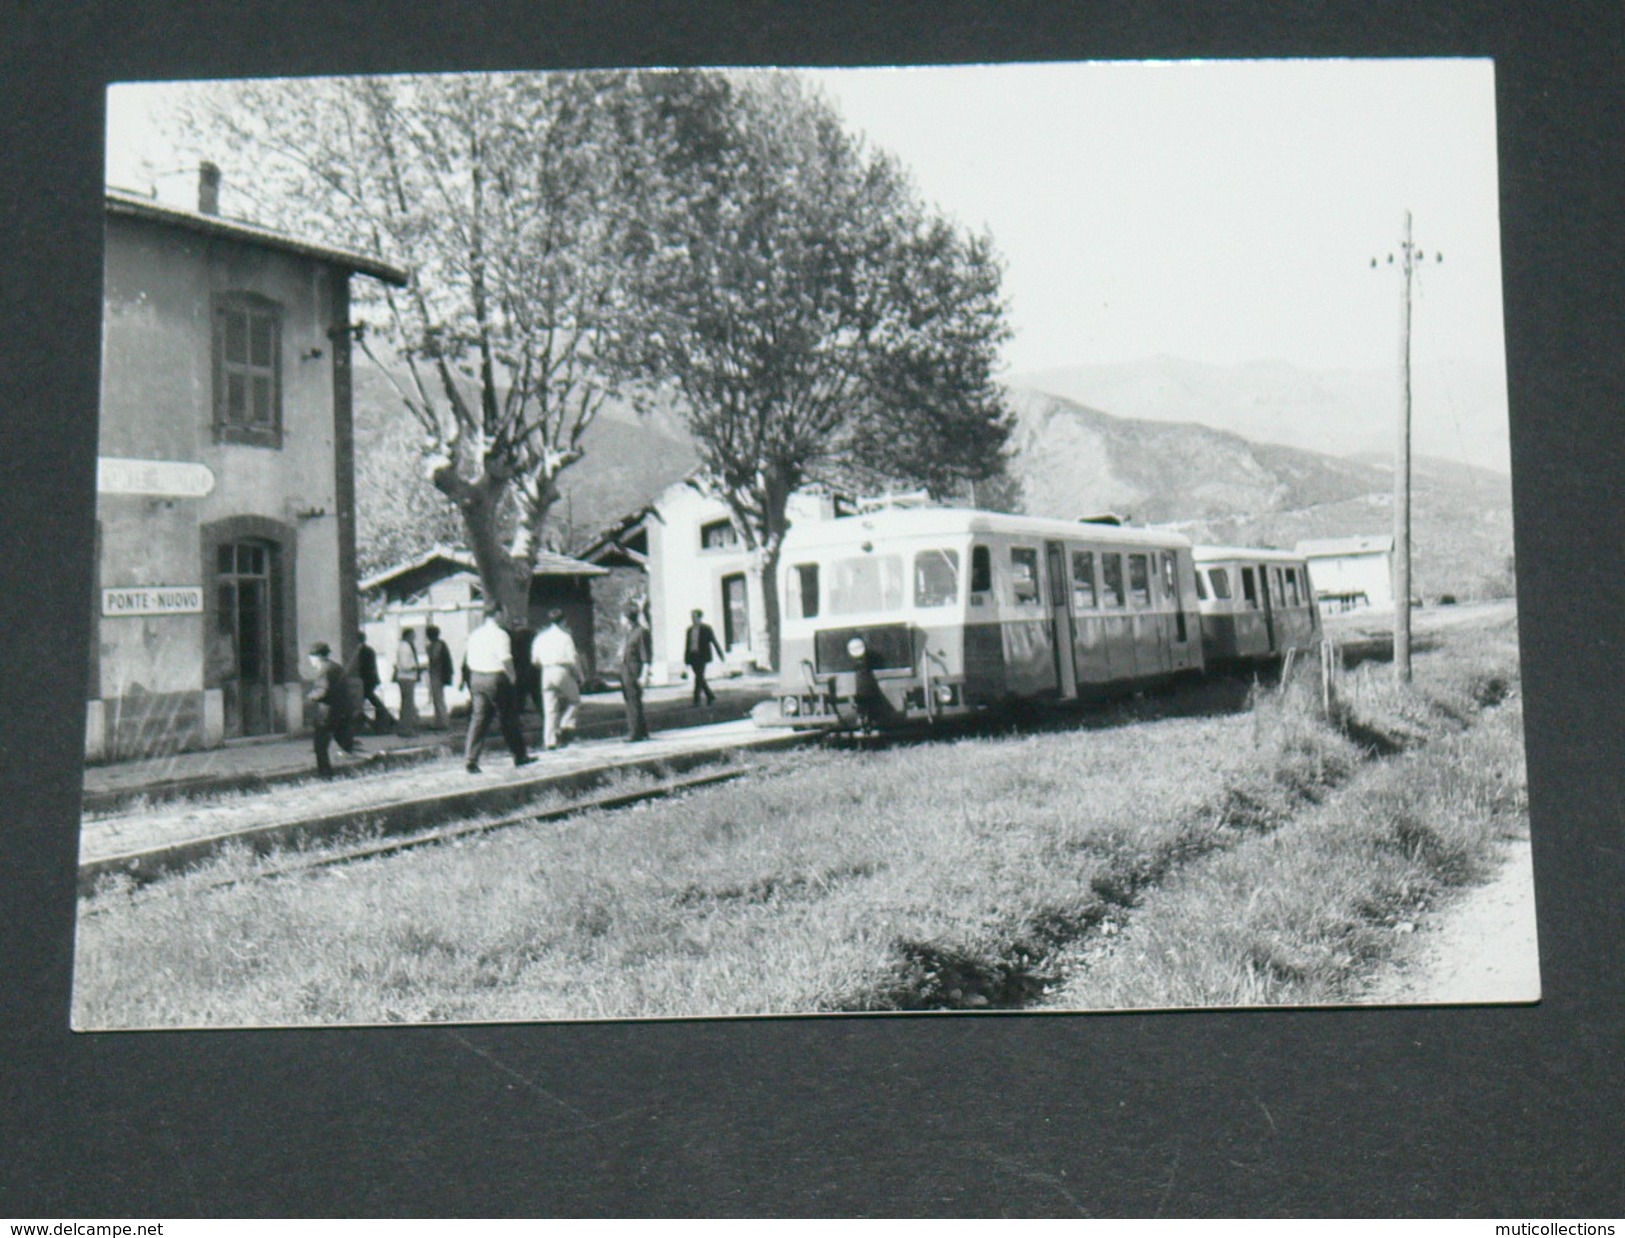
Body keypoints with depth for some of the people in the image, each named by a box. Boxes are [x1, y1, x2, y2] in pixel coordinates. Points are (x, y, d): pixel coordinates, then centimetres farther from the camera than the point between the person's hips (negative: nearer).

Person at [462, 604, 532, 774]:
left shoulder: (475, 634, 10)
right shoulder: (500, 634, -12)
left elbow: (467, 659, 13)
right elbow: (506, 660, -19)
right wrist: (512, 677, -8)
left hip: (476, 678, 6)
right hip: (496, 678, -6)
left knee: (478, 719, 4)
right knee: (508, 719, 6)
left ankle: (471, 759, -5)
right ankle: (519, 756, 17)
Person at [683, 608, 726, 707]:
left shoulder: (706, 628, -2)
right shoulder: (690, 629, 10)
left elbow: (714, 642, 2)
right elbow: (687, 644, 12)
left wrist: (720, 655, 5)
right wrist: (686, 659, 9)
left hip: (702, 657, -5)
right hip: (693, 657, 5)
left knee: (699, 677, -12)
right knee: (700, 678, 6)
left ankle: (696, 699, -10)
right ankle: (711, 697, 19)